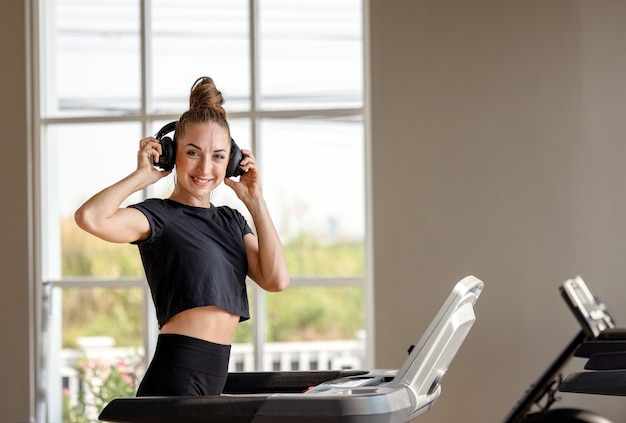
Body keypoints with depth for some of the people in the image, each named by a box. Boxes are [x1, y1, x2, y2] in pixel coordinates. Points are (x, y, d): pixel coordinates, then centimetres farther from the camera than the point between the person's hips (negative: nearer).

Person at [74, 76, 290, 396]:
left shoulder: (231, 221, 16)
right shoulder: (160, 215, -6)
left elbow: (276, 280, 2)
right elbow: (90, 218, -26)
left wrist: (255, 201, 4)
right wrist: (140, 176, -11)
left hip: (214, 380, 8)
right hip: (175, 379, -8)